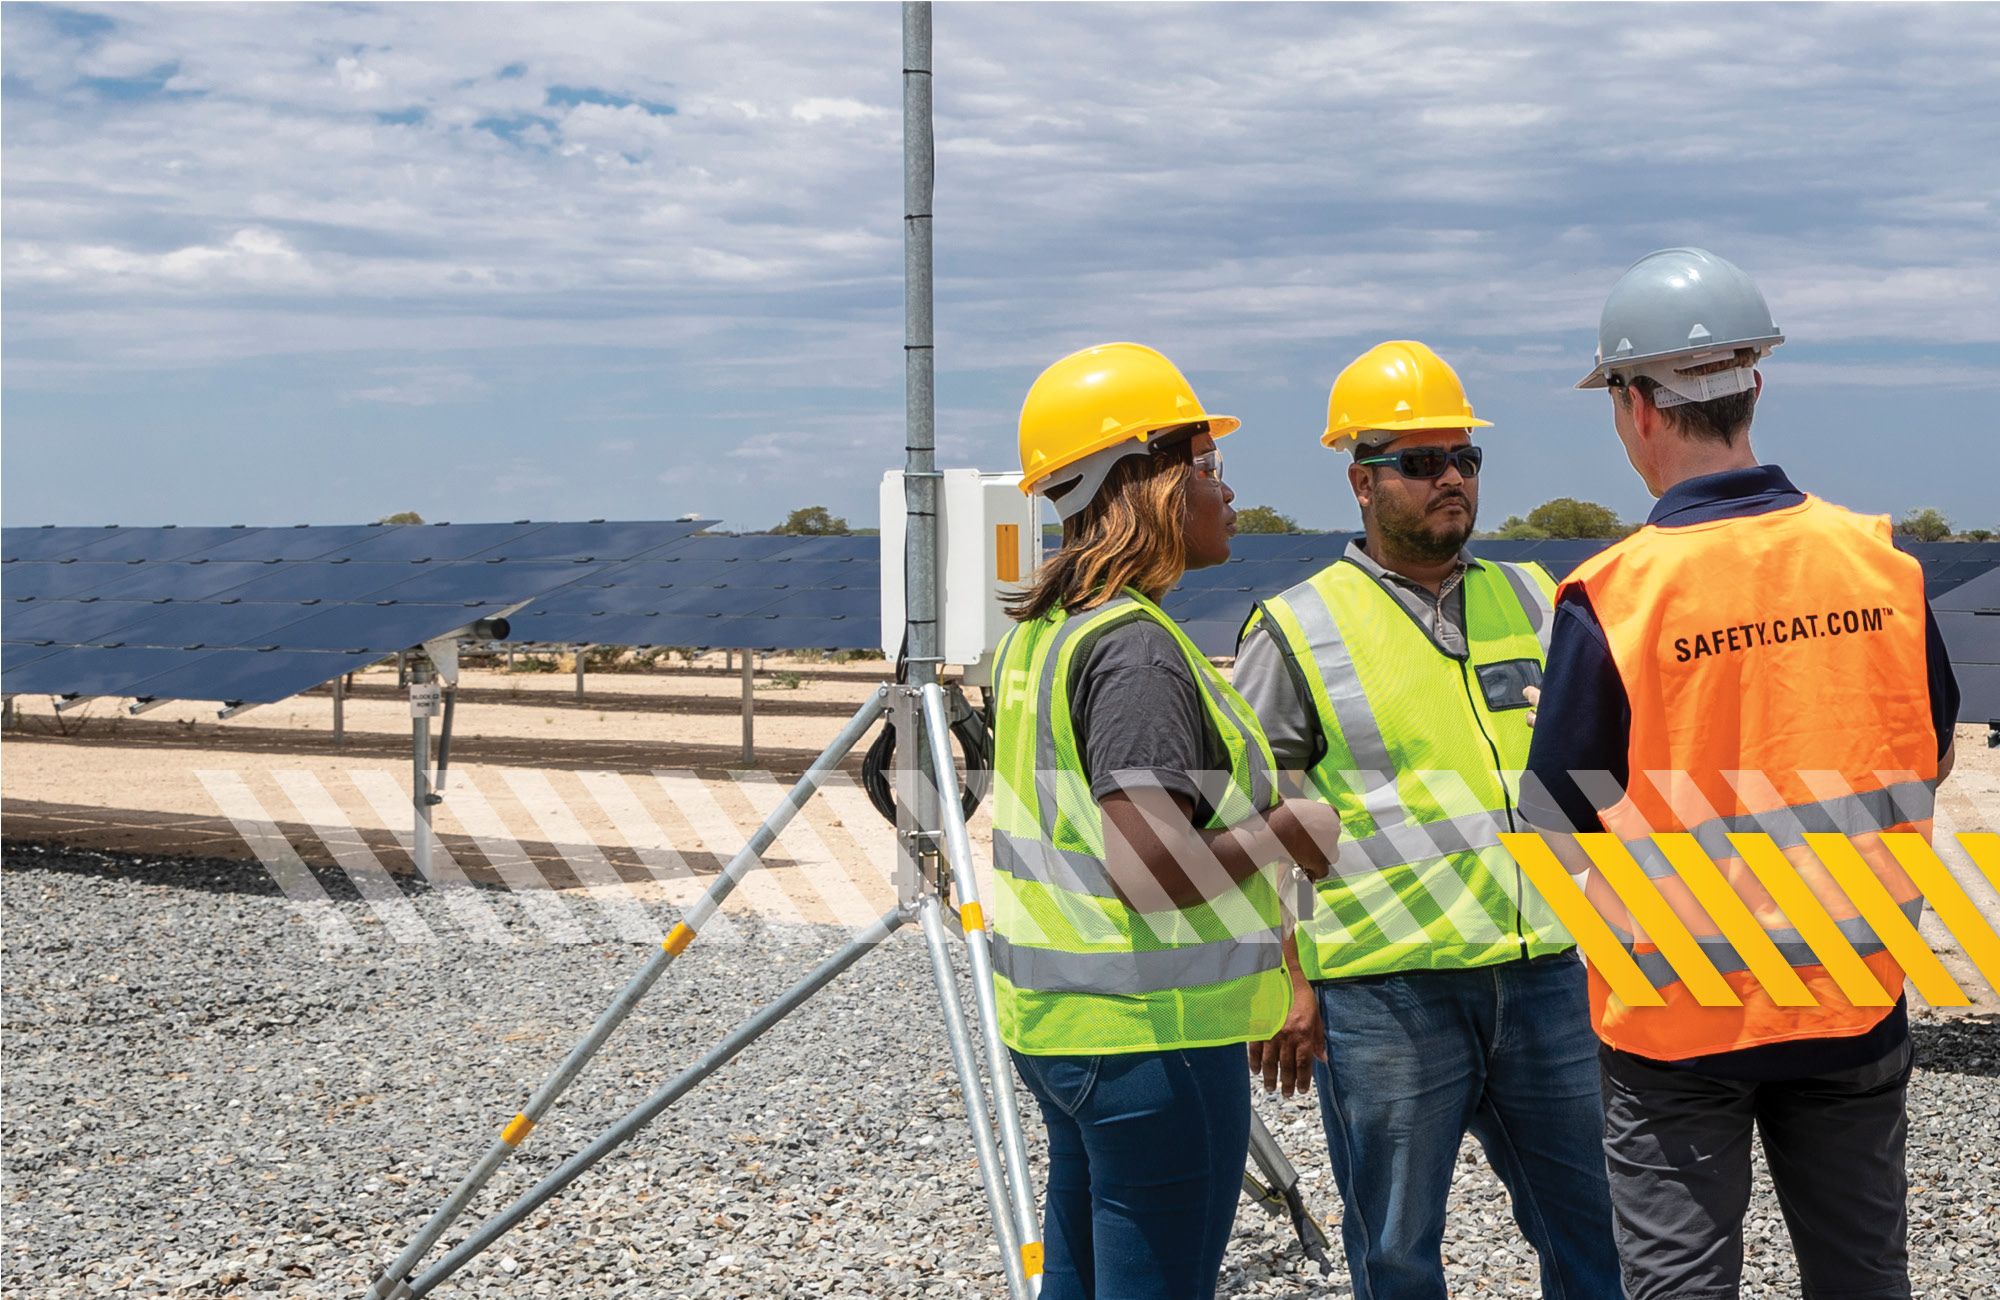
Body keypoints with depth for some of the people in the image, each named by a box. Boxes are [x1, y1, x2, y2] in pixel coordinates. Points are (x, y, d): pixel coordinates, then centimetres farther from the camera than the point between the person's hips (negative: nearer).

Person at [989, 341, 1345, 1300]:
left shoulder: (1038, 632, 10)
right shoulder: (1139, 650, -19)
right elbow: (1154, 870, -26)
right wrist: (1288, 832, -12)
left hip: (1055, 1022, 10)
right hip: (1152, 1037, -10)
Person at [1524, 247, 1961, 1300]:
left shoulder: (1614, 593, -18)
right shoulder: (1879, 560, -6)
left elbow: (1558, 835, -13)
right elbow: (1933, 761, 9)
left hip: (1678, 1018, -4)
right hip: (1855, 1000, 4)